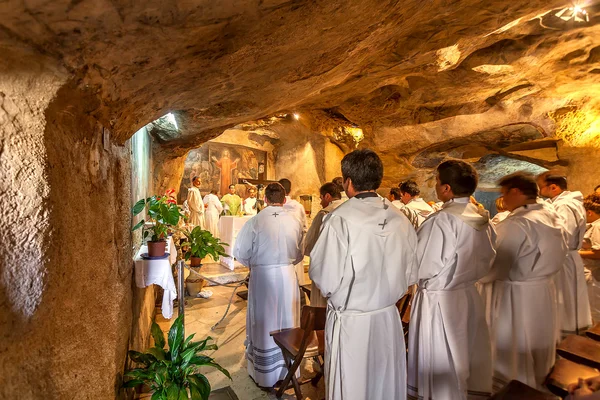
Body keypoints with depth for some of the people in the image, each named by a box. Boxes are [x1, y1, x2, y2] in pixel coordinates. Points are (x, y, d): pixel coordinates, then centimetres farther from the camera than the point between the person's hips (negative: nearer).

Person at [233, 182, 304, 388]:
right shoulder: (294, 221, -7)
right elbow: (299, 255, 2)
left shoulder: (255, 221, -15)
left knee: (264, 324, 15)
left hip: (262, 276, -2)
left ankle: (264, 373, 32)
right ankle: (287, 369, 37)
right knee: (287, 322, 19)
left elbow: (240, 253, -9)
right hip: (287, 275, 3)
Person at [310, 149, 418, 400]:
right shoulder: (399, 218, -5)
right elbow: (408, 271, 4)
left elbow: (325, 277, -18)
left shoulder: (340, 219, -21)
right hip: (388, 319, 5)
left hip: (351, 323, -5)